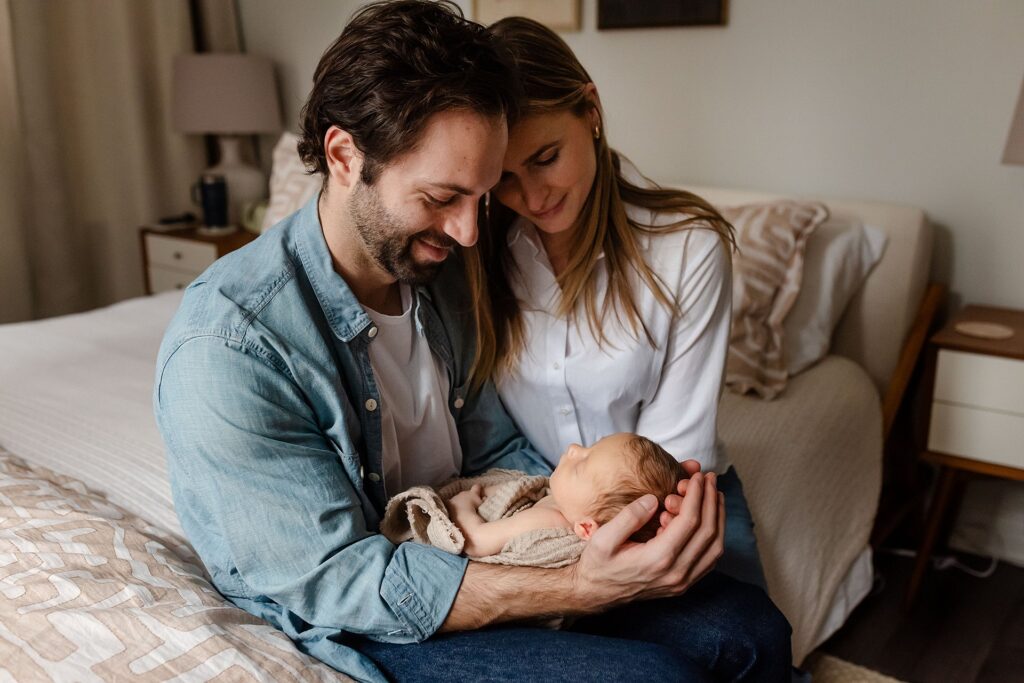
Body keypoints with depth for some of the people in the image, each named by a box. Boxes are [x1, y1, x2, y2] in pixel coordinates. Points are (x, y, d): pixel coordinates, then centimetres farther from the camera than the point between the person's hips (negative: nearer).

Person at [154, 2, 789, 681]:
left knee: (747, 626, -3)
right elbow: (341, 583, -26)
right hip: (354, 628, -6)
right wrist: (581, 588, -34)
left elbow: (494, 448, 4)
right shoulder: (224, 347, -26)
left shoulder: (441, 274, -3)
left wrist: (603, 515, -15)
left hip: (461, 559, 6)